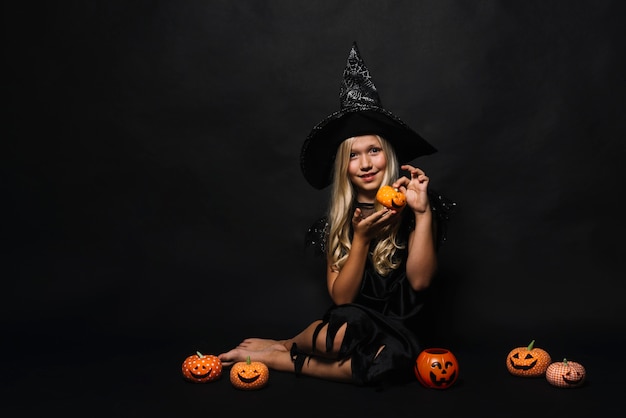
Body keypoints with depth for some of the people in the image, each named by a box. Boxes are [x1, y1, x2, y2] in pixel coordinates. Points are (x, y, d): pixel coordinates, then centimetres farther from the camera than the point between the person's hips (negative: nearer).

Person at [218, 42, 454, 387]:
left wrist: (423, 212, -21)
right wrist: (361, 238, -18)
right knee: (349, 324, -36)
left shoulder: (408, 208, -5)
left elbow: (419, 281, -13)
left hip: (396, 332, 0)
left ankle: (281, 356, -15)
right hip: (355, 325, 1)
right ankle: (288, 346, -3)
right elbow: (340, 297, -6)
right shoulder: (339, 221, 2)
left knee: (395, 360, -36)